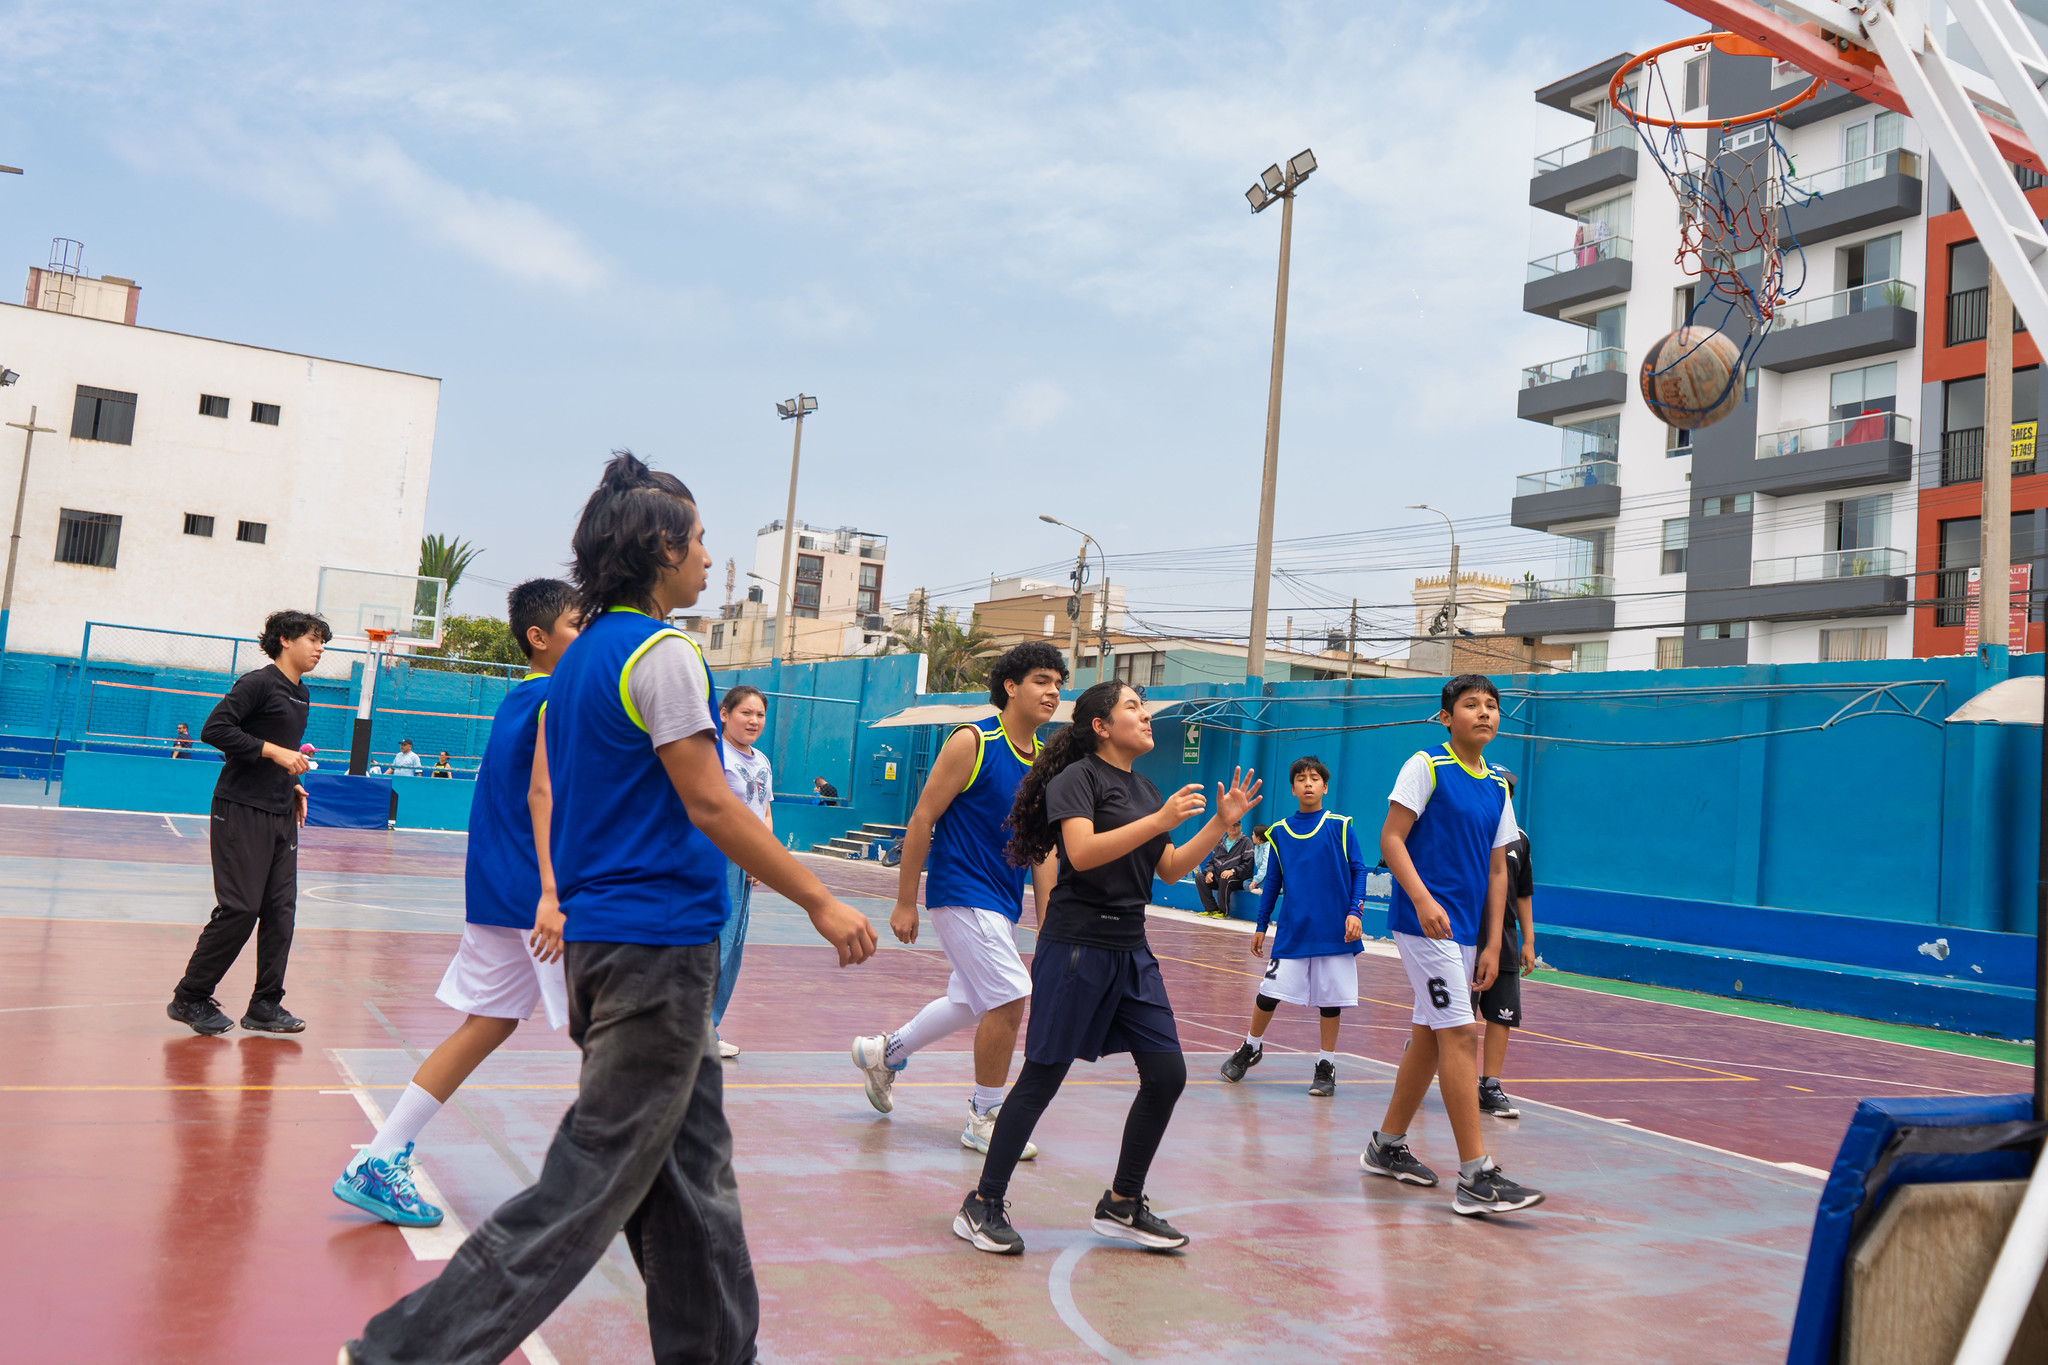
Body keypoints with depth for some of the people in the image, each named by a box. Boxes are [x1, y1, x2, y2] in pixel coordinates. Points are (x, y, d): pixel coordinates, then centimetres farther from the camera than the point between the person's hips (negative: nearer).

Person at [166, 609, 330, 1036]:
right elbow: (214, 729, -17)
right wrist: (272, 751, -20)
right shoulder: (258, 683, -8)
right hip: (242, 812, -8)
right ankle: (189, 998, 7)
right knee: (240, 908, -8)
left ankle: (265, 1007, 10)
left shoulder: (302, 696, 18)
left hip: (282, 817, 8)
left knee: (281, 909, 4)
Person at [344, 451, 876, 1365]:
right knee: (591, 1182, -2)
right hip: (657, 945, -10)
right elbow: (710, 806, -16)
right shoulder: (662, 653, -13)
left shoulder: (581, 655, 14)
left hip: (600, 937, 10)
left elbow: (550, 797, 18)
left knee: (692, 1170, 17)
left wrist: (560, 898, 26)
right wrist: (820, 901, -11)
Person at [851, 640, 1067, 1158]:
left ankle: (884, 1052, 40)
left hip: (1003, 902, 8)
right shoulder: (971, 742, -12)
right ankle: (984, 1120, 4)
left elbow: (1042, 848, 10)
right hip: (962, 893, -8)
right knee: (1010, 998, -12)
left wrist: (1046, 925, 5)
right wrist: (905, 903, -11)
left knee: (970, 1004, 17)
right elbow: (922, 819, -11)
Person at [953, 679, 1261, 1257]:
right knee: (1041, 1078, -3)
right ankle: (983, 1205, 11)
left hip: (1130, 951, 8)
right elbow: (1081, 852, -22)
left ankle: (1122, 1204, 19)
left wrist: (1221, 823, 11)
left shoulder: (1146, 790, 17)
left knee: (1167, 1074, 4)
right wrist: (1159, 821, -23)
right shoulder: (1078, 777, -8)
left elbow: (1170, 869, 20)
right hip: (1077, 945, -8)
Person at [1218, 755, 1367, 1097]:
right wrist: (1261, 927, 13)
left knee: (1331, 998, 4)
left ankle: (1326, 1066, 20)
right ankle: (1251, 1047, 24)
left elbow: (1358, 871, 1)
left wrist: (1355, 911, -11)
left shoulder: (1340, 826, 0)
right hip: (1292, 931, 1)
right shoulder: (1279, 832, 7)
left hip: (1334, 930, -1)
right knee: (1270, 992, -1)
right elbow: (1272, 883, 13)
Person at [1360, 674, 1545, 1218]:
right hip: (1425, 923, -7)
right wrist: (1423, 899, -23)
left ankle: (1388, 1145, 27)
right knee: (1460, 1035, -11)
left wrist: (1492, 945, 10)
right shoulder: (1425, 767, -5)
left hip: (1466, 931, 7)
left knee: (1429, 1036, 13)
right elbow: (1391, 838, -9)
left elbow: (1497, 870, 15)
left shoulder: (1498, 787, 14)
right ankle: (1476, 1177, -9)